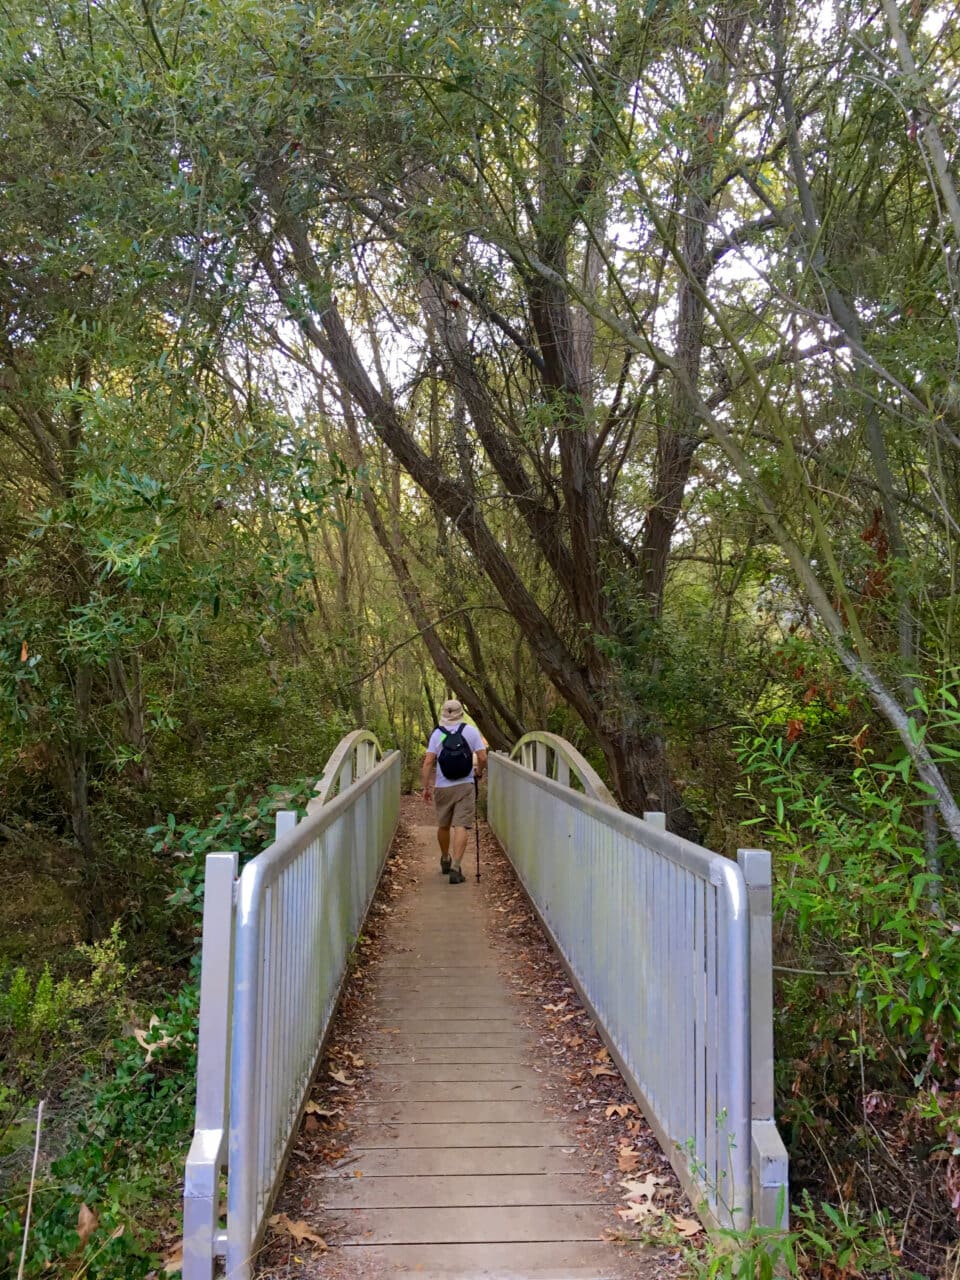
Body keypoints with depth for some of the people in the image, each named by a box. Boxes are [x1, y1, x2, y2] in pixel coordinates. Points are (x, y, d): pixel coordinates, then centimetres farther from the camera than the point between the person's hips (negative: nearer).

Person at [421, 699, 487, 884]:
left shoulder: (437, 733, 0)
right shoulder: (471, 731, -2)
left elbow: (428, 762, -6)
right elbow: (482, 758, -7)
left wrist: (426, 787, -1)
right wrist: (479, 772, 13)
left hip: (442, 787, 2)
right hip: (465, 785, -2)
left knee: (443, 825, 18)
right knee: (461, 827, -5)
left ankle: (445, 861, 36)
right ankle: (455, 868, -14)